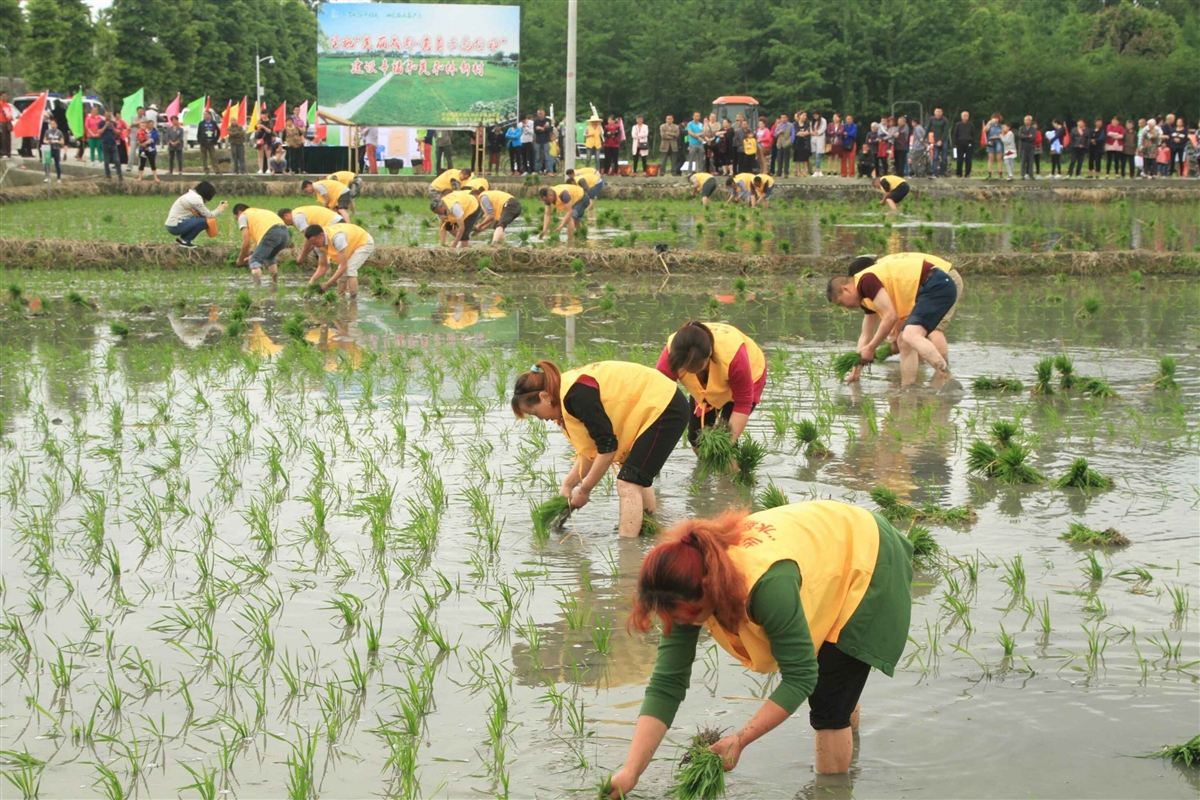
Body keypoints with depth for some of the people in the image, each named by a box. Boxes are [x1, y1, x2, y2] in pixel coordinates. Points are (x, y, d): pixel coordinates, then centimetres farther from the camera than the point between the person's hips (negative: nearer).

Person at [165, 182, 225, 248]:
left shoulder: (190, 195, 13)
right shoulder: (195, 198, -15)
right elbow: (209, 215, -10)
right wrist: (220, 209, 4)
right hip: (175, 227, -10)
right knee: (204, 221, -16)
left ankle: (181, 239, 11)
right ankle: (185, 241, -5)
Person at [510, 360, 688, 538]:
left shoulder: (578, 395, -26)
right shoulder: (566, 394, 3)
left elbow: (607, 447, -24)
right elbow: (590, 449, 8)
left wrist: (584, 490, -15)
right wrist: (567, 485, 3)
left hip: (664, 409, -11)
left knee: (628, 486, -17)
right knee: (637, 480, 28)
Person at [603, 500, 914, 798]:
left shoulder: (768, 585, -45)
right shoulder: (689, 585, -24)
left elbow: (800, 678, -34)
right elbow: (666, 684, -22)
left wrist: (740, 739, -39)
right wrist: (631, 771, -29)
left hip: (870, 564, -7)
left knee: (829, 707, -9)